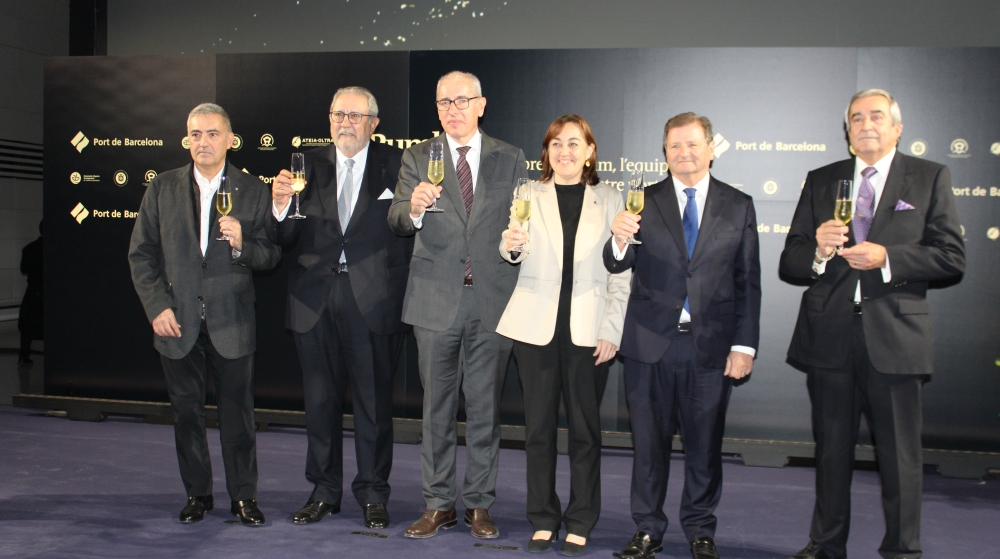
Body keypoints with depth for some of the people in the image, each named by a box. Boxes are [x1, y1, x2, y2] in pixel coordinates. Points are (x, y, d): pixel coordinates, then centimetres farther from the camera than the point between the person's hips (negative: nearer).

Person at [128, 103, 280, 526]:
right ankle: (197, 494, 25)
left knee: (238, 412, 4)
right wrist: (157, 307, -5)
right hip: (178, 322, 2)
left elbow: (271, 257, -1)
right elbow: (141, 253, 5)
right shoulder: (162, 188, 6)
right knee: (186, 411, 10)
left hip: (231, 323, -2)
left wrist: (242, 244, -21)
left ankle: (244, 496, 16)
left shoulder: (253, 192, 2)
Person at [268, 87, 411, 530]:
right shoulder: (308, 166, 10)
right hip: (315, 300, 3)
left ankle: (373, 493, 19)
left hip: (372, 301, -3)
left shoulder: (395, 165, 2)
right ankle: (324, 492, 25)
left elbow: (410, 228, -3)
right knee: (320, 400, 11)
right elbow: (285, 239, 4)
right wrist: (280, 206, -15)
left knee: (374, 401, 5)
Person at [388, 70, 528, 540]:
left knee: (485, 407, 7)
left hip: (492, 298, 0)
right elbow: (396, 221, -6)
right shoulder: (418, 158, 5)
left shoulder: (510, 160, 7)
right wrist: (413, 208, -28)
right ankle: (438, 504, 19)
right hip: (436, 301, 0)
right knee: (437, 408, 8)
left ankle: (479, 504, 18)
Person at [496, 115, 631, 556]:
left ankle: (580, 523, 16)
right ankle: (543, 518, 18)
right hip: (536, 328, 1)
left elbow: (621, 273, 3)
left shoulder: (609, 200, 6)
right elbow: (515, 256, -6)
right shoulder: (529, 196, 7)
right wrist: (510, 245, -29)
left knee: (585, 428, 5)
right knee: (539, 425, 6)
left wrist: (611, 331, -5)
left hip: (588, 331, 0)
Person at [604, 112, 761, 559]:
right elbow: (617, 265, -4)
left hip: (711, 346, 0)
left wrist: (744, 346, -3)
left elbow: (748, 282, 4)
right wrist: (619, 240, -27)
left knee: (705, 444, 10)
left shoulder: (738, 206, 5)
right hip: (650, 342, 0)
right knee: (648, 441, 9)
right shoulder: (645, 202, 4)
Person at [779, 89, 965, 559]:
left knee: (900, 454, 3)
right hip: (829, 335, 3)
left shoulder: (930, 178, 5)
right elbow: (789, 263, 7)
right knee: (831, 450, 13)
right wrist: (818, 251, -15)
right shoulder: (821, 181, 11)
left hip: (893, 337, -2)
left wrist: (887, 258, -16)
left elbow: (952, 258, -3)